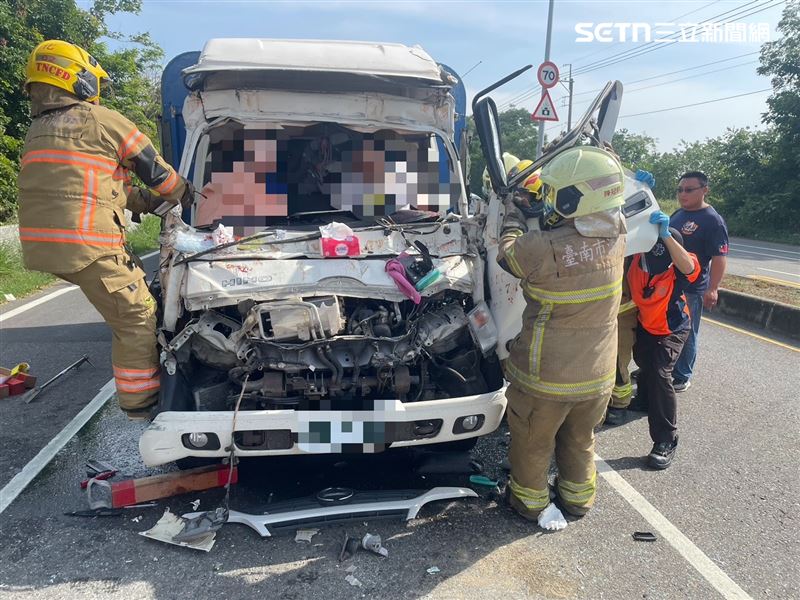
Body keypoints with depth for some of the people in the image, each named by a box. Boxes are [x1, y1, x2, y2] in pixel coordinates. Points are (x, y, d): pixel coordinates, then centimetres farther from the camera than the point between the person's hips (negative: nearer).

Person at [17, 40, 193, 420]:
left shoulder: (38, 129, 21)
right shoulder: (100, 120, -3)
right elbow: (153, 167, 3)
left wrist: (144, 202, 25)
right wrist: (186, 196, 21)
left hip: (43, 244, 9)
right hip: (85, 245, -9)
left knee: (132, 291, 22)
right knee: (137, 319, -2)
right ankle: (141, 404, 5)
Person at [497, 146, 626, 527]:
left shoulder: (543, 249, -30)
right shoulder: (615, 236, -13)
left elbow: (509, 255, -6)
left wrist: (513, 214, 8)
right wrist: (544, 216, 7)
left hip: (546, 377, -5)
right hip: (597, 375, 5)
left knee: (532, 442, 20)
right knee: (580, 440, 27)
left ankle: (530, 500, 40)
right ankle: (578, 497, 47)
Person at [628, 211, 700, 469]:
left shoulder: (680, 267, -33)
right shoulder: (638, 257, -24)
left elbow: (689, 267, -55)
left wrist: (665, 235, -64)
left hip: (671, 329, -5)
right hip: (644, 324, 5)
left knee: (659, 373, -21)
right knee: (644, 364, 29)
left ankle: (666, 440, -7)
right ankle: (645, 399, 62)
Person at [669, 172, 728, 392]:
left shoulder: (713, 220, -13)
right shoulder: (678, 214, 11)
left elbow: (719, 257, -17)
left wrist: (712, 289, -22)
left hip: (691, 289, -7)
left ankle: (682, 377, 17)